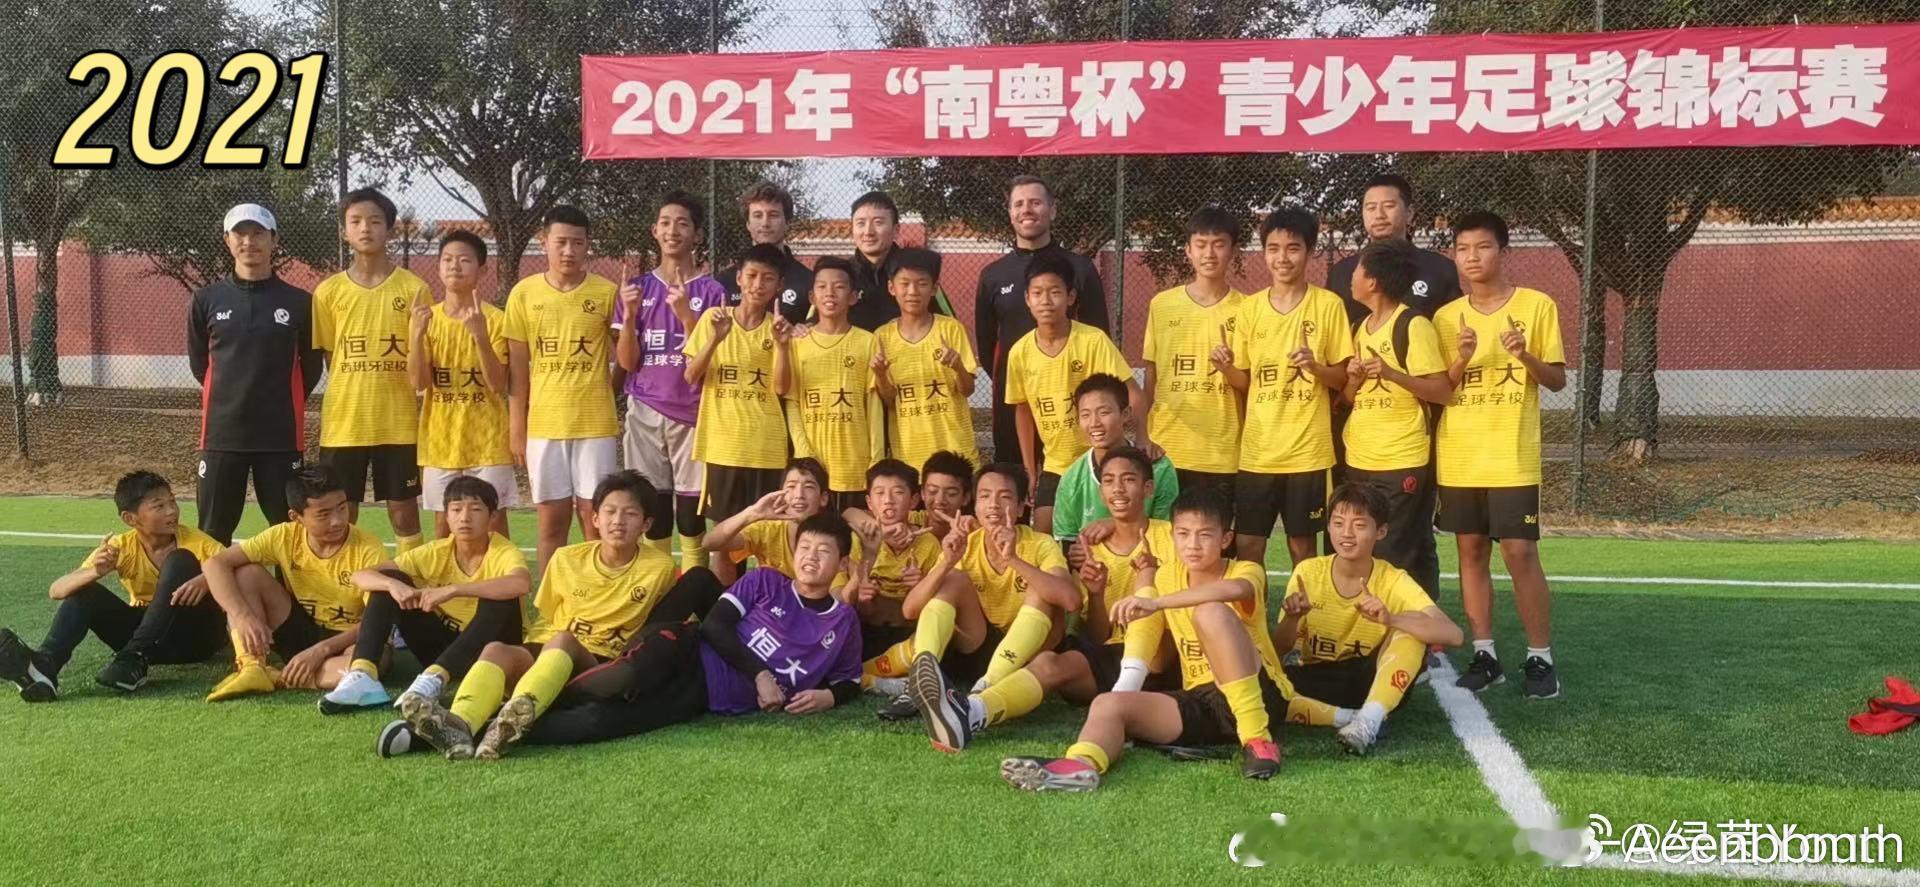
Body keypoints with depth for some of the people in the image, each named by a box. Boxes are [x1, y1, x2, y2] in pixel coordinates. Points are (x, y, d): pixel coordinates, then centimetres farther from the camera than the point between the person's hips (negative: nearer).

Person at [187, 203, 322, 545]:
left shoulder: (299, 302, 1)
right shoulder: (207, 300, 4)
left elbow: (311, 367, 9)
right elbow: (199, 363, 14)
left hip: (281, 435, -1)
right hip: (222, 434, 1)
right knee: (213, 533, 5)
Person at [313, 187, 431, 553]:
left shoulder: (414, 288, 0)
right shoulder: (328, 291, 4)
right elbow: (329, 358, 11)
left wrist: (419, 331, -16)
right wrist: (355, 394, 4)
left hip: (398, 423, -1)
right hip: (342, 424, 1)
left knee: (404, 513, 5)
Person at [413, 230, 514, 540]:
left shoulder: (495, 319, -6)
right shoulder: (426, 318, 3)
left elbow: (499, 386, -13)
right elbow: (419, 382, -7)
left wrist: (480, 335, -25)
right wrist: (417, 333, -20)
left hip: (487, 441, -2)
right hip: (440, 440, 3)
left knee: (493, 522, 1)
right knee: (444, 524, 7)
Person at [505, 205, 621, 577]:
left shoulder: (607, 293, 0)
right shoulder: (524, 293, 3)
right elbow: (518, 368, 5)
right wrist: (518, 429, 3)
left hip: (596, 425, -1)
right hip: (544, 425, 1)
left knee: (596, 520, 1)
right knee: (552, 521, 6)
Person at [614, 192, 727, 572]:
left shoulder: (710, 291, 0)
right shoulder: (637, 288, 8)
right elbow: (627, 362, 4)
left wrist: (685, 312, -20)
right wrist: (630, 314, -12)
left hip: (692, 413, -2)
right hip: (645, 412, 2)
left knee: (691, 512, -1)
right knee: (652, 510, 0)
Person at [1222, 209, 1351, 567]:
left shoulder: (1328, 305, -2)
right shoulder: (1249, 308, 6)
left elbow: (1342, 378, 0)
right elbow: (1244, 382, 10)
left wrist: (1315, 366, -19)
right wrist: (1227, 367, -10)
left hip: (1308, 449, -2)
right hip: (1257, 448, 2)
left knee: (1302, 542, 5)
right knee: (1247, 543, 2)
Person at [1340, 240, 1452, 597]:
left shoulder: (1413, 326, -10)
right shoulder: (1362, 328, 14)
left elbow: (1443, 392, -13)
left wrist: (1390, 373, -25)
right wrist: (1354, 378, -4)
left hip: (1402, 461, -8)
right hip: (1360, 460, 8)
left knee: (1395, 556, -6)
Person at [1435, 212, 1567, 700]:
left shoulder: (1537, 305, -1)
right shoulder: (1446, 317, 8)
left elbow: (1558, 380, -1)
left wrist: (1526, 356, -20)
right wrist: (1461, 360, -13)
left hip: (1512, 457, -4)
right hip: (1458, 457, 4)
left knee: (1520, 553, -5)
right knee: (1471, 552, 6)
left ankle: (1540, 658, 5)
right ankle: (1484, 656, 14)